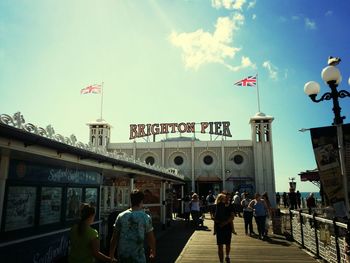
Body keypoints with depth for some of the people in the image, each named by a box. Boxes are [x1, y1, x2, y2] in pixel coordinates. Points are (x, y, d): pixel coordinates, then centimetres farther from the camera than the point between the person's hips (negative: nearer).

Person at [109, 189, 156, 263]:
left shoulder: (121, 216, -4)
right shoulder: (146, 217, -9)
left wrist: (111, 254, 12)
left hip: (122, 255, 3)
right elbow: (151, 238, -2)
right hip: (138, 255, -2)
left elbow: (114, 238, 0)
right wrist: (153, 251, 15)